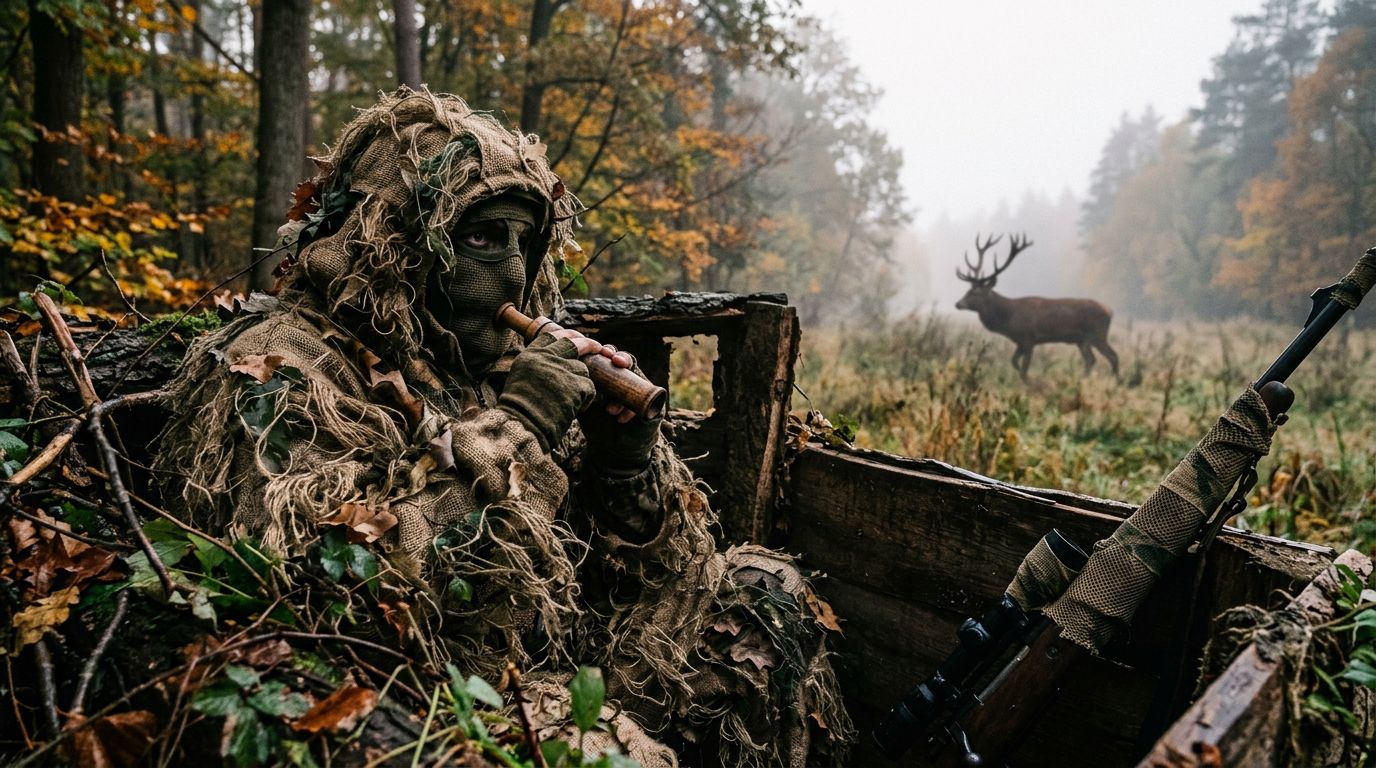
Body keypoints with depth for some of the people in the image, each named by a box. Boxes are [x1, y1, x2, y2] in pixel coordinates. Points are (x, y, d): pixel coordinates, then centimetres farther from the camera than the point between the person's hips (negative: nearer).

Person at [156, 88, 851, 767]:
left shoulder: (495, 366, 8)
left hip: (565, 674, 7)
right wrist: (508, 434, -21)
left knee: (760, 590, 4)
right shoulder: (277, 369, -8)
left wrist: (624, 459, -8)